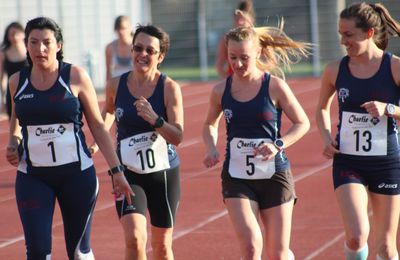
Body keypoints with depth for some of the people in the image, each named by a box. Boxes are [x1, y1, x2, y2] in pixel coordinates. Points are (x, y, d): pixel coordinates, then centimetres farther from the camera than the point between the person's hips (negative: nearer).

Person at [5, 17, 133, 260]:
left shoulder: (75, 76, -5)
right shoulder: (17, 81, 3)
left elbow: (98, 126, 1)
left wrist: (116, 170, -3)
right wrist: (13, 144, 1)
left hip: (77, 173, -1)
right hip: (33, 176, 2)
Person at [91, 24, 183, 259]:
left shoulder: (169, 88, -9)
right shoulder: (116, 85, -3)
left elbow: (177, 137, -16)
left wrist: (154, 119, -30)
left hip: (164, 173, 0)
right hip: (128, 174, 0)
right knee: (134, 238, -19)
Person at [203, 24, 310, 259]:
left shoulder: (275, 86, -8)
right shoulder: (221, 91, 0)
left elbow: (302, 123, 0)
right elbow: (210, 125, 19)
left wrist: (278, 145, -16)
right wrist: (211, 149, -1)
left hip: (274, 176, -1)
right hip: (236, 178, 1)